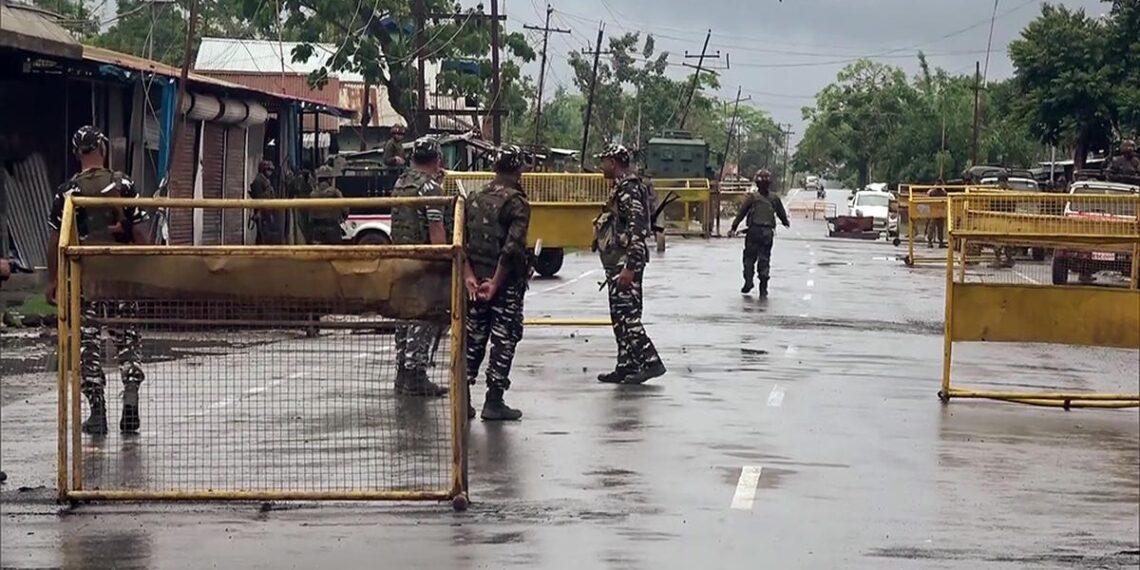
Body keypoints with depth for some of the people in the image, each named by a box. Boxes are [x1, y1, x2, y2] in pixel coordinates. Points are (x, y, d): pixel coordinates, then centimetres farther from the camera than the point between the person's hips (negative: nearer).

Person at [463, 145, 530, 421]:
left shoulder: (474, 199, 8)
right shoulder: (517, 203, -12)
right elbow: (512, 248, -20)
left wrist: (469, 276, -4)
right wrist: (496, 283, -14)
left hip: (475, 281, 6)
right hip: (508, 283, -6)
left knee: (473, 338, 12)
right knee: (504, 340, 2)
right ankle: (493, 402, 2)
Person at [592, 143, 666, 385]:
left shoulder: (628, 189, -15)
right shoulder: (622, 188, 18)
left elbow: (637, 229, -23)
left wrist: (630, 266, -26)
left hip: (625, 263, -11)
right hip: (618, 263, 11)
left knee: (626, 315, -11)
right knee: (621, 316, 11)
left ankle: (651, 362, -11)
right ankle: (626, 367, 14)